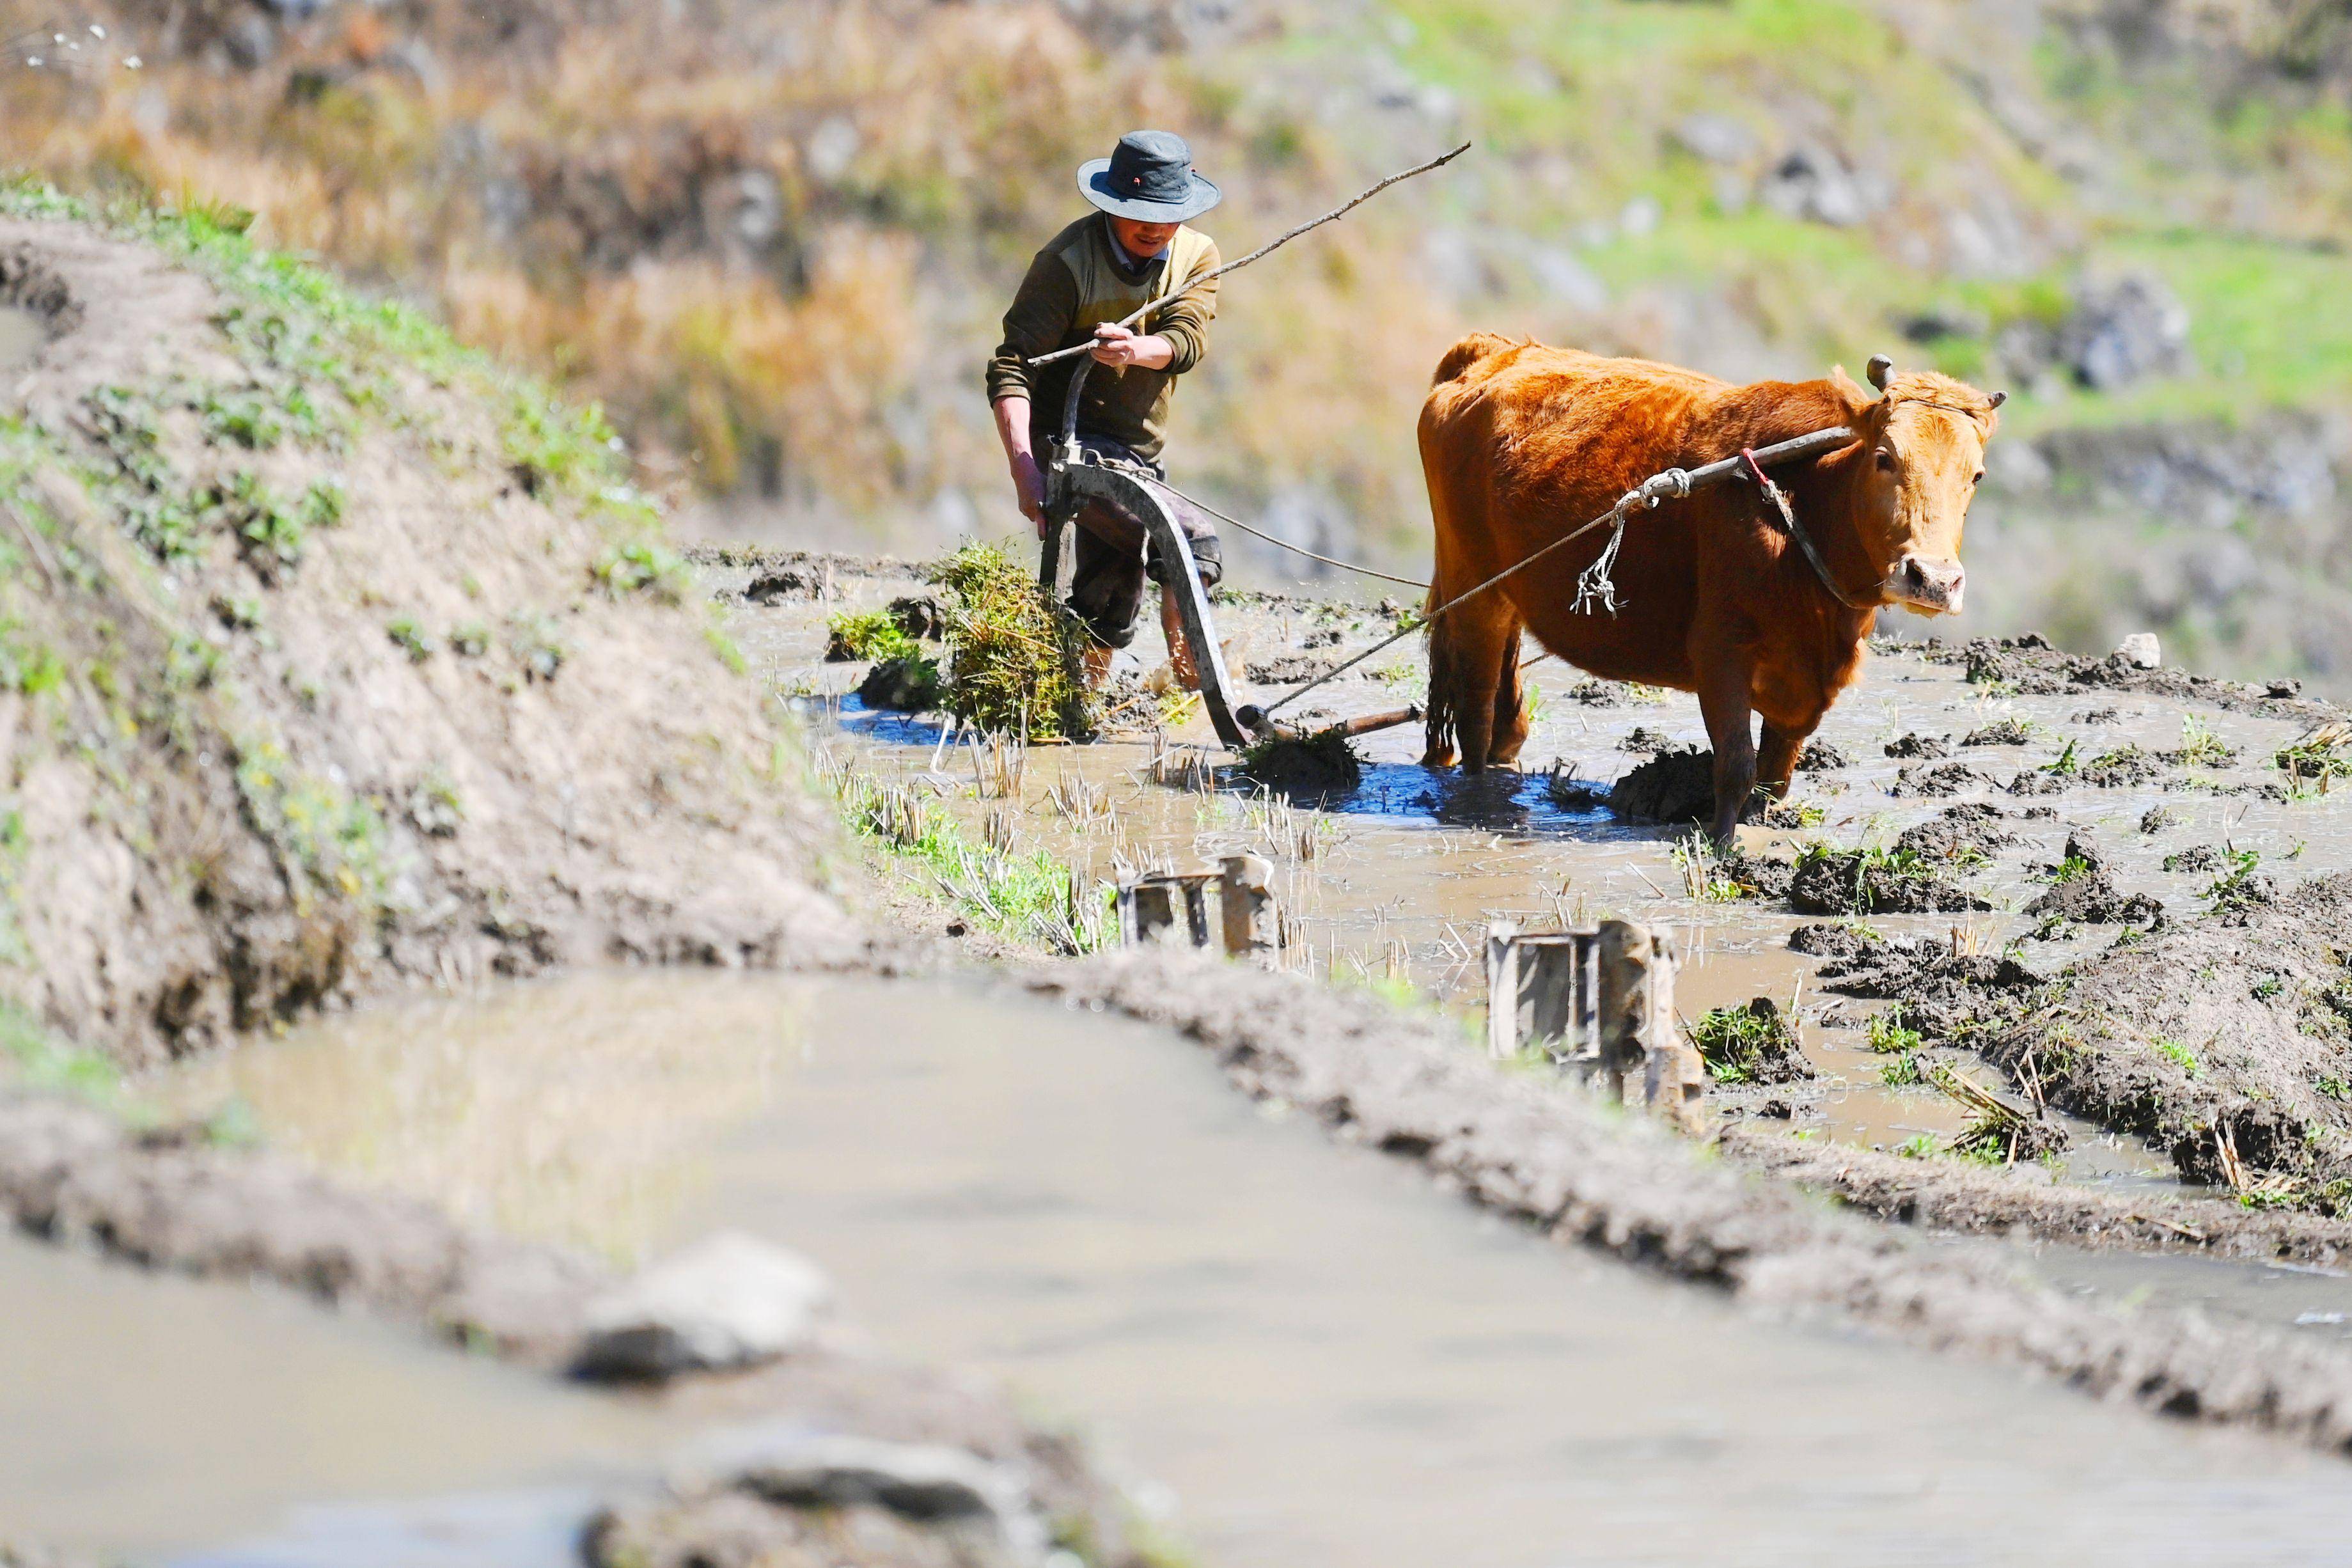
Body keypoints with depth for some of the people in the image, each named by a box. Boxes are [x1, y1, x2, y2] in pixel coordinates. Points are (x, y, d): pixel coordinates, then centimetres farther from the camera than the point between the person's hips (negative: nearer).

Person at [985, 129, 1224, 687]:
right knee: (1195, 543, -24)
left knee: (1109, 608, 14)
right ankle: (1196, 690, -22)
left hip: (1139, 448, 7)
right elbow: (1011, 370, -20)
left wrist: (1138, 350, -40)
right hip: (1068, 444, -7)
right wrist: (1024, 469, -32)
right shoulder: (1067, 262, -15)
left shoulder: (1196, 257, 2)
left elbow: (1186, 340, -16)